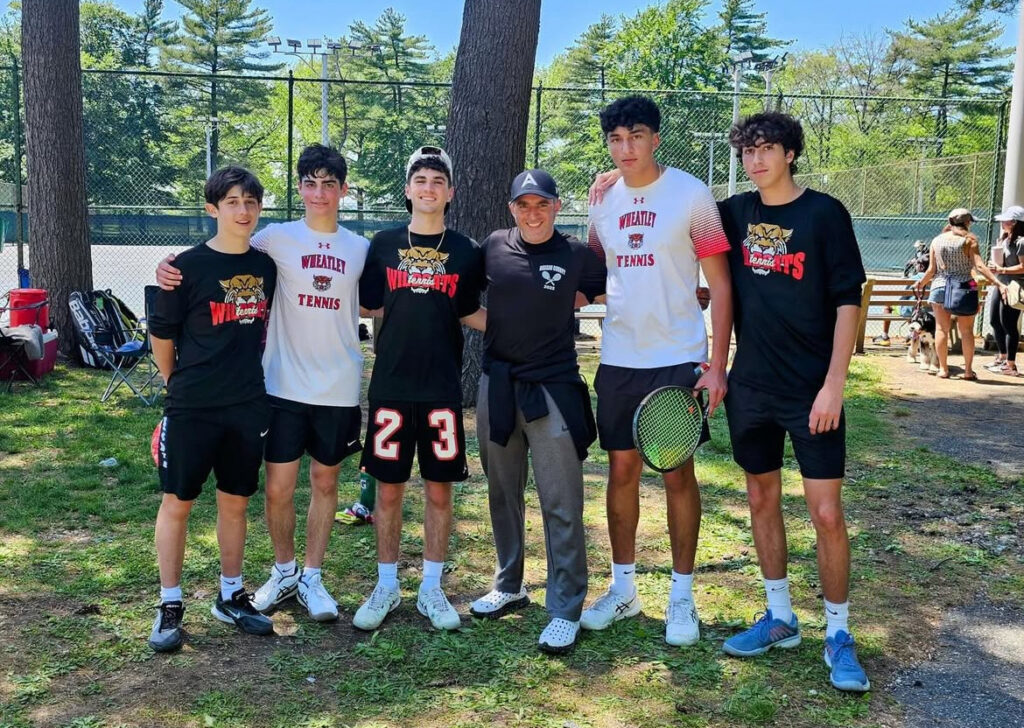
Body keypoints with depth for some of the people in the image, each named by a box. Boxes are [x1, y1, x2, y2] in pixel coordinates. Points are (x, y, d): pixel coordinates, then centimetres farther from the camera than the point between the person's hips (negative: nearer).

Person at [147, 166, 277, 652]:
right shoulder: (189, 266, -10)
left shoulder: (265, 266, 4)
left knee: (235, 501, 13)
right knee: (177, 502, 3)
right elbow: (161, 334, -2)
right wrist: (178, 383, 7)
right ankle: (170, 606, 15)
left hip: (248, 406, 4)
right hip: (192, 408, -4)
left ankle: (231, 597, 26)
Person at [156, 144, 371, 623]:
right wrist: (172, 267, -15)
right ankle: (283, 571, 26)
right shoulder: (276, 238, -2)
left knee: (324, 482, 11)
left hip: (339, 388, 1)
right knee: (278, 486, 3)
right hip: (284, 385, -1)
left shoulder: (361, 248, 4)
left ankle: (312, 577, 25)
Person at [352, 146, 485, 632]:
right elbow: (363, 305, 10)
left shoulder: (464, 251, 5)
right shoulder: (383, 244, 4)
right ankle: (386, 587, 22)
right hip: (390, 385, 0)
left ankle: (431, 589, 20)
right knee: (388, 488, 6)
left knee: (439, 489, 6)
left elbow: (470, 315, 11)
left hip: (442, 387, 0)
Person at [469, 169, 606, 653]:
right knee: (502, 494, 16)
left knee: (562, 506, -3)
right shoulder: (494, 247, 3)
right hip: (497, 385, 4)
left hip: (553, 390, -4)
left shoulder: (577, 255, -5)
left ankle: (565, 610, 6)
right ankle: (508, 586, 33)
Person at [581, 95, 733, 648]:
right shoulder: (603, 199, 6)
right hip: (618, 359, 4)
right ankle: (622, 588, 25)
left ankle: (682, 596, 18)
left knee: (678, 474, 3)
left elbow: (720, 284, -6)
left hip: (679, 359, -4)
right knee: (622, 470, 10)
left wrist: (717, 365, -11)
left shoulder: (691, 194, -7)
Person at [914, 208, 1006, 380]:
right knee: (966, 330, 6)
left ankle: (943, 369, 8)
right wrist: (998, 283, -16)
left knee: (942, 329, 7)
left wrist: (921, 283, 20)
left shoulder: (937, 240, 4)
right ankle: (968, 370, 8)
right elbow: (979, 266, -14)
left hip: (940, 287, 2)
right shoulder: (969, 240, -5)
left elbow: (931, 269, 4)